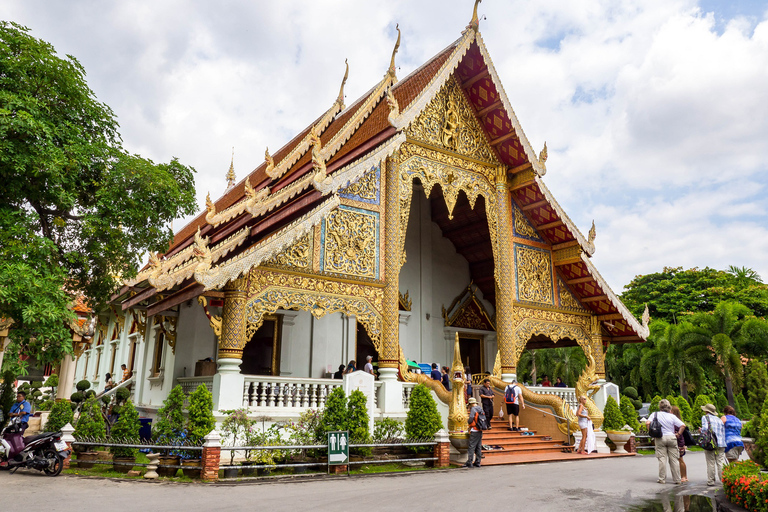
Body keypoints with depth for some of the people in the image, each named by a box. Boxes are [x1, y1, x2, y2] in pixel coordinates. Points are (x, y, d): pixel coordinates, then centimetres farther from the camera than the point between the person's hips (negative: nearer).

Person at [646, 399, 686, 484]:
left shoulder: (655, 414, 1)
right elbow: (683, 425, -5)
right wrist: (678, 434, 7)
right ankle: (677, 479, 12)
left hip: (660, 438, -1)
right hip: (671, 437, 1)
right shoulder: (672, 416, 2)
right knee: (674, 459, 7)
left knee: (662, 459, 2)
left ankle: (662, 479, 4)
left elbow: (648, 423, -11)